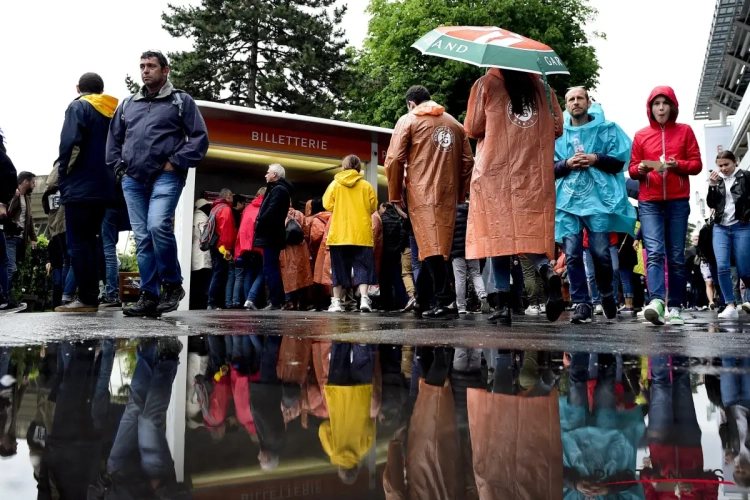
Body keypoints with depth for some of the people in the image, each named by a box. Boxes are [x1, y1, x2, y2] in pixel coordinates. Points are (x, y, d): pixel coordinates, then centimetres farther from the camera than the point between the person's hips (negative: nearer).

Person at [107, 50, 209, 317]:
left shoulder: (181, 101, 7)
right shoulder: (128, 104, 21)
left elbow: (200, 137, -1)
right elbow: (113, 138, 28)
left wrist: (175, 162, -8)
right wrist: (119, 166, 13)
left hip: (165, 177, -5)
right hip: (133, 180, 5)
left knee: (158, 226, -25)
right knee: (142, 238, 2)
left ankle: (173, 285, -8)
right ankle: (149, 296, 5)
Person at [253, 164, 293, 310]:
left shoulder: (278, 189, -10)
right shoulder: (278, 189, 22)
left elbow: (272, 211, -22)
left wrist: (259, 221, -11)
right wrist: (261, 222, 8)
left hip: (270, 235, -11)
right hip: (273, 234, 11)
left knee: (270, 269, -10)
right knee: (272, 268, 12)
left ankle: (275, 302, -11)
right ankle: (278, 301, 14)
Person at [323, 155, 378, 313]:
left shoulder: (335, 184, 1)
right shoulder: (366, 186, 2)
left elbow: (327, 205, 2)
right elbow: (373, 207, 4)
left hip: (339, 234, 0)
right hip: (362, 234, 0)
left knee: (340, 268, 7)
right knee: (362, 267, 2)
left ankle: (337, 302, 8)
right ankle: (364, 299, -13)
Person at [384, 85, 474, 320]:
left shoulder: (408, 120, 5)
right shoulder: (454, 123, 18)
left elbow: (394, 159, -5)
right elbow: (468, 161, 13)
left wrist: (395, 195, 3)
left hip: (422, 193, -5)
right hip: (448, 195, 5)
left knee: (430, 246, -7)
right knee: (440, 247, 11)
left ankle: (445, 302, -15)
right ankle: (422, 300, 18)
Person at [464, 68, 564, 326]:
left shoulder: (486, 84, 2)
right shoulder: (542, 86, 11)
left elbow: (473, 128, 2)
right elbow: (557, 127, 10)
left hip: (496, 172, -2)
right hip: (536, 175, 3)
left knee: (498, 234, 0)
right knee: (532, 232, 9)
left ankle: (503, 304, -5)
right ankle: (548, 271, -21)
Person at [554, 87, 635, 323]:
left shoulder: (606, 129, 9)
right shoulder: (558, 133, 13)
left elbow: (619, 161, 4)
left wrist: (595, 159, -11)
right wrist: (567, 164, -8)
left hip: (599, 200, -2)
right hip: (567, 201, 2)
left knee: (601, 253, -2)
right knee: (572, 255, -4)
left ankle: (607, 294, 24)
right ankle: (581, 304, 2)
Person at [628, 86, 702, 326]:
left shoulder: (685, 131, 11)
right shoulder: (641, 135, 11)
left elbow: (697, 164, 7)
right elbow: (632, 169, 11)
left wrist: (677, 165, -13)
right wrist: (640, 169, -12)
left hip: (678, 202, 1)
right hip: (649, 202, 0)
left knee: (676, 256, 1)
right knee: (654, 252, -16)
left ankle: (674, 307, 4)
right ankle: (657, 301, -29)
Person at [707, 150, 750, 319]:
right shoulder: (717, 180, 12)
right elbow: (711, 204, 7)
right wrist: (712, 186, -4)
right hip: (720, 228, 3)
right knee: (722, 267, -12)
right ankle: (731, 306, -11)